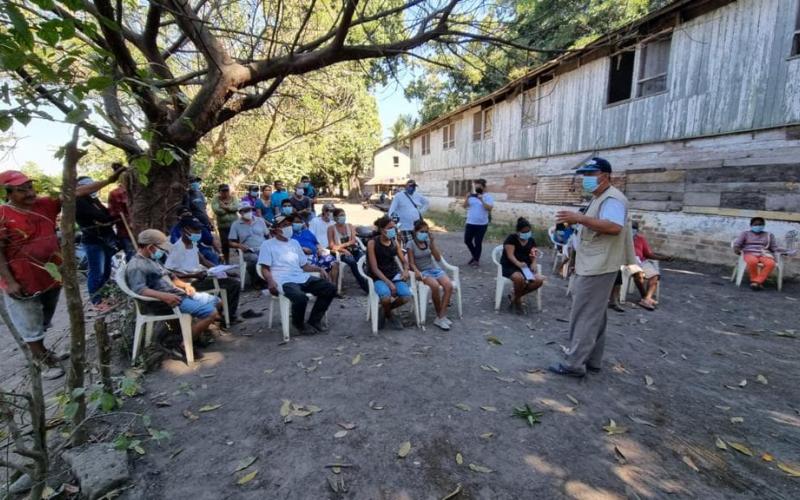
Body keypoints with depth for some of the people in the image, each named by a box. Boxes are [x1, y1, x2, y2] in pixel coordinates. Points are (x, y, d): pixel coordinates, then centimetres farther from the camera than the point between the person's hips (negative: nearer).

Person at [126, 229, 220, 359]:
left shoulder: (153, 260, 18)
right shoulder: (136, 266, -14)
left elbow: (170, 276, 25)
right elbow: (139, 290, -28)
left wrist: (185, 285, 7)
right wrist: (164, 296, -41)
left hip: (178, 293, 11)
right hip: (167, 302, -10)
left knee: (215, 301, 13)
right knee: (211, 313, -22)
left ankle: (197, 333, 14)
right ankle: (186, 345, -11)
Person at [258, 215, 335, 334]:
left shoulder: (294, 242, 24)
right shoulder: (267, 245, 7)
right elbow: (265, 269, -2)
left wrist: (319, 269, 6)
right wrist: (270, 281, -23)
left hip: (301, 277, 7)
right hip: (283, 281, -6)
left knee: (330, 288, -9)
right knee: (300, 298, -36)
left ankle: (314, 321, 2)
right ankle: (299, 324, -3)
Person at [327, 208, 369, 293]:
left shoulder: (350, 226, 14)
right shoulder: (331, 228, 4)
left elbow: (353, 241, 4)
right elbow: (331, 245, -3)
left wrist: (341, 245, -11)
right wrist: (344, 250, -18)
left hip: (353, 249, 3)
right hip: (341, 252, -3)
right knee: (352, 261, -35)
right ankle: (365, 286, -33)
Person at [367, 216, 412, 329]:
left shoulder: (394, 242, 7)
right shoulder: (372, 243, -9)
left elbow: (404, 261, 13)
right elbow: (374, 268, -14)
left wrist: (406, 271, -11)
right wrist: (389, 283, -23)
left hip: (394, 275, 5)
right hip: (379, 278, -4)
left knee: (406, 296, -24)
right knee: (386, 297, -35)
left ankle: (385, 309, 10)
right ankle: (389, 315, 4)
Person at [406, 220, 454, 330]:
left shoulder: (429, 241, 8)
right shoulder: (411, 244, -3)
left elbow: (438, 258, 2)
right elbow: (411, 263, -7)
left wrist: (432, 243, -8)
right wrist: (417, 272, -28)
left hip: (435, 269, 4)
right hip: (423, 271, -4)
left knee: (449, 285, -26)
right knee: (435, 286, -35)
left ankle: (440, 317, -21)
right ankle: (441, 315, -14)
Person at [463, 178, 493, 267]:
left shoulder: (488, 197, -4)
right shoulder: (472, 196, 7)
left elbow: (489, 208, -17)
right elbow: (465, 206, 3)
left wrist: (482, 200, -25)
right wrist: (467, 198, -13)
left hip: (481, 224, -4)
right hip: (470, 223, 5)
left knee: (478, 242, 0)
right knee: (467, 240, 9)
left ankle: (476, 260, 17)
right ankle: (474, 255, 32)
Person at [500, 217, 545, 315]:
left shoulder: (531, 240, 10)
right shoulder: (511, 238, -8)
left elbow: (533, 256, 7)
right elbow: (510, 255, -18)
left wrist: (533, 264, -17)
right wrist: (518, 264, -38)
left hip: (525, 267, 6)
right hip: (509, 266, -6)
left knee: (539, 281, -20)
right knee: (519, 278, -38)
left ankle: (514, 296, 1)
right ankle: (517, 300, -6)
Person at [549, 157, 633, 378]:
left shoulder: (612, 199, -15)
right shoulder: (598, 199, 19)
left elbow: (614, 227, -31)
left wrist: (580, 218, -32)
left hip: (597, 268, -11)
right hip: (592, 267, 11)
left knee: (585, 317, -6)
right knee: (594, 316, 15)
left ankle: (574, 364, 2)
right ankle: (591, 360, 25)